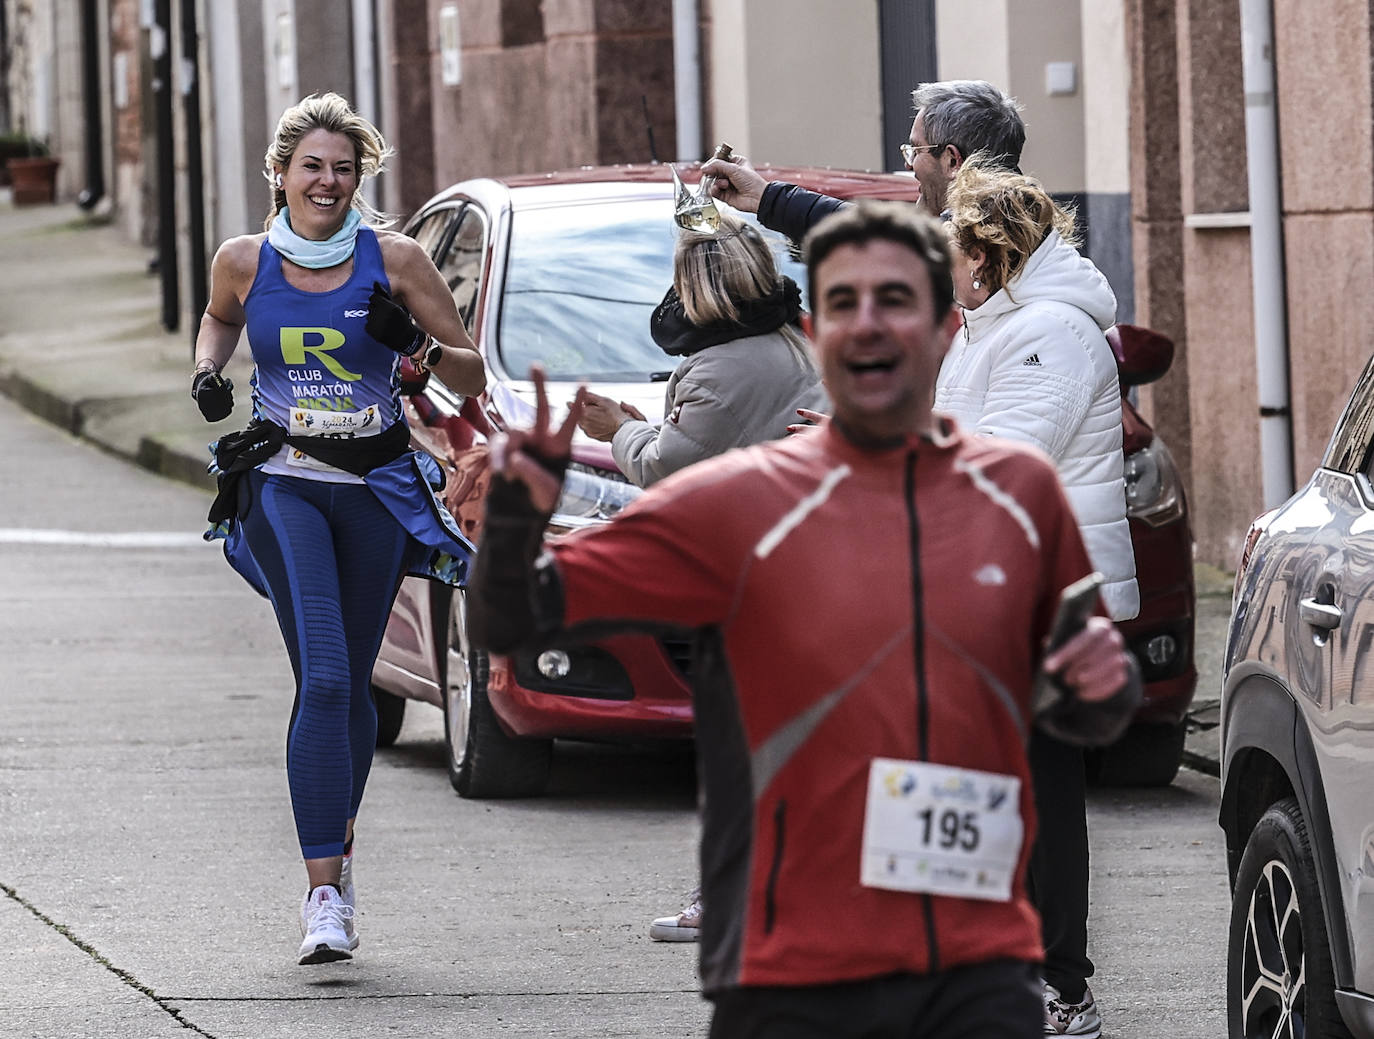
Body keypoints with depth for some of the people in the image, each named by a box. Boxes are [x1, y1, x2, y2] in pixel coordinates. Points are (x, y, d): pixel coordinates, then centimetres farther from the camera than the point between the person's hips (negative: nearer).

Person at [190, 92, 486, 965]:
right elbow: (219, 317, 25)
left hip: (376, 487, 1)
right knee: (324, 680, -17)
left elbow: (472, 375, 1)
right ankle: (326, 892, -19)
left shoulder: (393, 260, -3)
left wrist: (416, 344, -18)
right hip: (284, 484, -1)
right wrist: (208, 369, 4)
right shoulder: (245, 261, 0)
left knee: (351, 686, 11)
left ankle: (338, 843, 37)